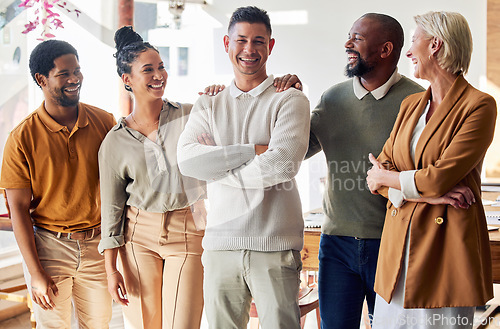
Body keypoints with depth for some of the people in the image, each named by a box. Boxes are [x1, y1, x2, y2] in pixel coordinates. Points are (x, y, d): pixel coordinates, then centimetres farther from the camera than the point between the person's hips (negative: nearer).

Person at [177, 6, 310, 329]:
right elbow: (187, 160, -6)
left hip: (275, 245, -3)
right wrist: (254, 150, -11)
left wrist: (217, 164, -4)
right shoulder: (208, 104, 12)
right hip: (221, 244, 3)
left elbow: (283, 165, -14)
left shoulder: (290, 101, 2)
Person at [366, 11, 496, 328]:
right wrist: (426, 192, -12)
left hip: (445, 241, -6)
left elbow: (441, 177, -17)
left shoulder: (479, 105, -8)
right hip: (399, 240, 6)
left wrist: (387, 177, -2)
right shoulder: (410, 104, 13)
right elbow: (378, 173, 5)